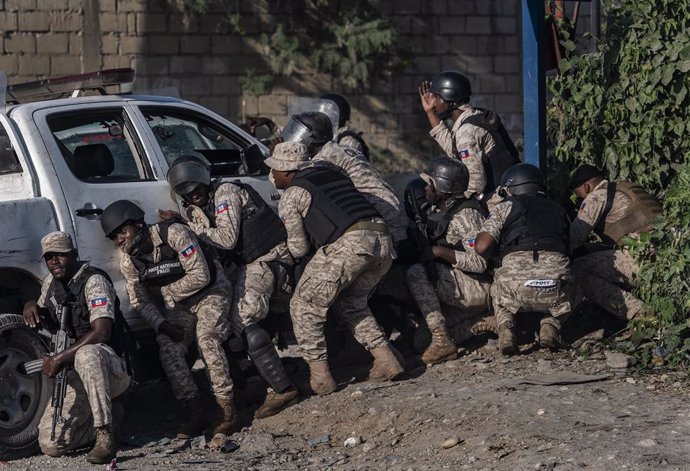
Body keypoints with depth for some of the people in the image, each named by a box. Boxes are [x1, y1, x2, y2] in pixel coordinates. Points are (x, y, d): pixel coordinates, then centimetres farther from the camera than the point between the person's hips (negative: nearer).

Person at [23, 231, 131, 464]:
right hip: (75, 378, 7)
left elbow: (101, 333, -25)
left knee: (86, 354, -44)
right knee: (50, 444, -11)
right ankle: (110, 417, 15)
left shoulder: (93, 281, -13)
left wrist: (59, 359, -27)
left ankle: (106, 438, -34)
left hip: (115, 369, -7)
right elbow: (45, 321, 28)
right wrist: (31, 305, 4)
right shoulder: (51, 283, 11)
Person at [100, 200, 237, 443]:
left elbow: (200, 276, -26)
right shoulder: (128, 261, -7)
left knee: (207, 339, -27)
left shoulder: (174, 234, -27)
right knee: (169, 349, -15)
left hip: (209, 292, -6)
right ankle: (195, 414, -9)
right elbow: (140, 302, -1)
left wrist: (163, 291, -17)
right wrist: (161, 325, -19)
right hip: (176, 304, 6)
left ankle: (228, 414, -26)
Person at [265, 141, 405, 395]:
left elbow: (299, 248, 12)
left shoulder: (291, 195, 10)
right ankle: (386, 360, 16)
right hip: (383, 239, 7)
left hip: (349, 244, -7)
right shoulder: (331, 174, 31)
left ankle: (319, 376, 2)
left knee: (304, 306, 6)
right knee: (351, 304, 26)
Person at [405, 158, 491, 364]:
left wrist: (440, 251, -23)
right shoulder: (436, 210, 10)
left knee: (416, 274, -23)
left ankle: (442, 341, -28)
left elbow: (479, 262, -25)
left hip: (478, 288, -10)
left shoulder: (466, 216, -19)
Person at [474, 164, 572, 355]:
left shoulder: (505, 208, 15)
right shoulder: (558, 211, 25)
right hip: (555, 291, 2)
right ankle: (551, 325, 7)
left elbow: (481, 247, 3)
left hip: (517, 288, -1)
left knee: (498, 290, 35)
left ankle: (506, 327, 7)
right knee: (563, 303, 38)